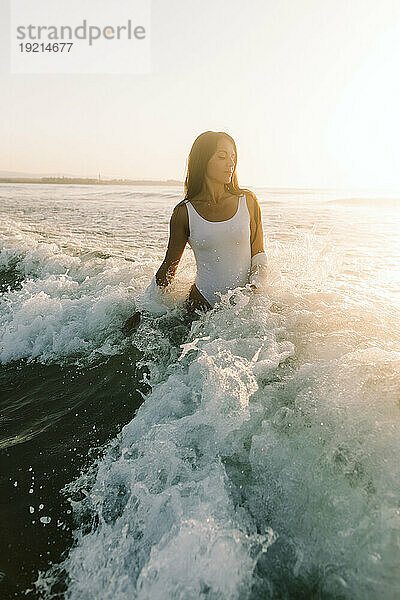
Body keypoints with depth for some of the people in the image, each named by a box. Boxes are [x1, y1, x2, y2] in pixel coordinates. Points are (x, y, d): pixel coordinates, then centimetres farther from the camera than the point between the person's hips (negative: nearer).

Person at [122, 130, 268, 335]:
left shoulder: (248, 201, 0)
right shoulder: (184, 212, -4)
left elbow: (258, 254, 8)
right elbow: (169, 265, 5)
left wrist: (255, 285, -12)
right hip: (203, 306, -1)